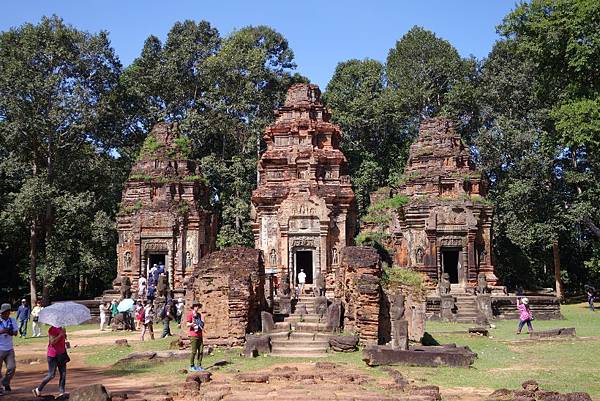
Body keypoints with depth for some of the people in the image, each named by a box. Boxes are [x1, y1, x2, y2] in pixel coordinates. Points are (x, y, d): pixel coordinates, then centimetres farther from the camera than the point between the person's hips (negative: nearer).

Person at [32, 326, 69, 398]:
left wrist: (66, 343, 4)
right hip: (53, 355, -8)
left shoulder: (61, 329, 10)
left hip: (61, 354, 8)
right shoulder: (52, 329, -14)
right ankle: (38, 390, 13)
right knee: (51, 375, -4)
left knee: (63, 374, 2)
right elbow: (52, 342, -21)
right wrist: (61, 334, -23)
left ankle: (61, 392, 6)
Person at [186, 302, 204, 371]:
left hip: (199, 335, 7)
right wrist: (192, 324, -28)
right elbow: (187, 324, -9)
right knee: (194, 351, -6)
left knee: (201, 351, 2)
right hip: (193, 335, -6)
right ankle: (192, 366, 5)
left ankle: (199, 366, 10)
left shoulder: (199, 315, 18)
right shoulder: (190, 314, -3)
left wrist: (202, 324, 11)